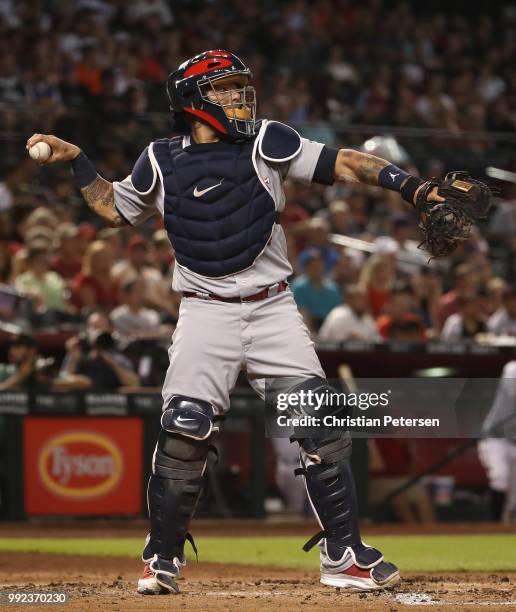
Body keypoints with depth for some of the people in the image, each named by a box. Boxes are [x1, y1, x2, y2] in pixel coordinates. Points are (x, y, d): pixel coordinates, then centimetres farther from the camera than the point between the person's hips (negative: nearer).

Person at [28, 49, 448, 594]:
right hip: (205, 314, -1)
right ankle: (162, 559, 5)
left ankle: (343, 556, 2)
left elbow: (339, 164, -4)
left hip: (272, 308, 1)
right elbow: (115, 208, 22)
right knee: (183, 431, -13)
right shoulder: (161, 162, 5)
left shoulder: (266, 143, 2)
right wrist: (75, 161, 12)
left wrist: (410, 185, -14)